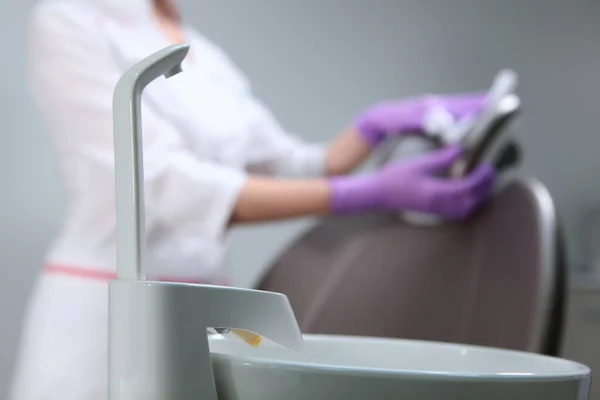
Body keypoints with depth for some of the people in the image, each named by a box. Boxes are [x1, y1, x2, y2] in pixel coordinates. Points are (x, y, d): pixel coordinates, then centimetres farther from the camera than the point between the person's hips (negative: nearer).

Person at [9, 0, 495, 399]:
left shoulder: (210, 61, 12)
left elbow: (291, 167, 14)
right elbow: (166, 185, -20)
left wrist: (376, 127, -5)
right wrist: (374, 193, -23)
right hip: (101, 312, -6)